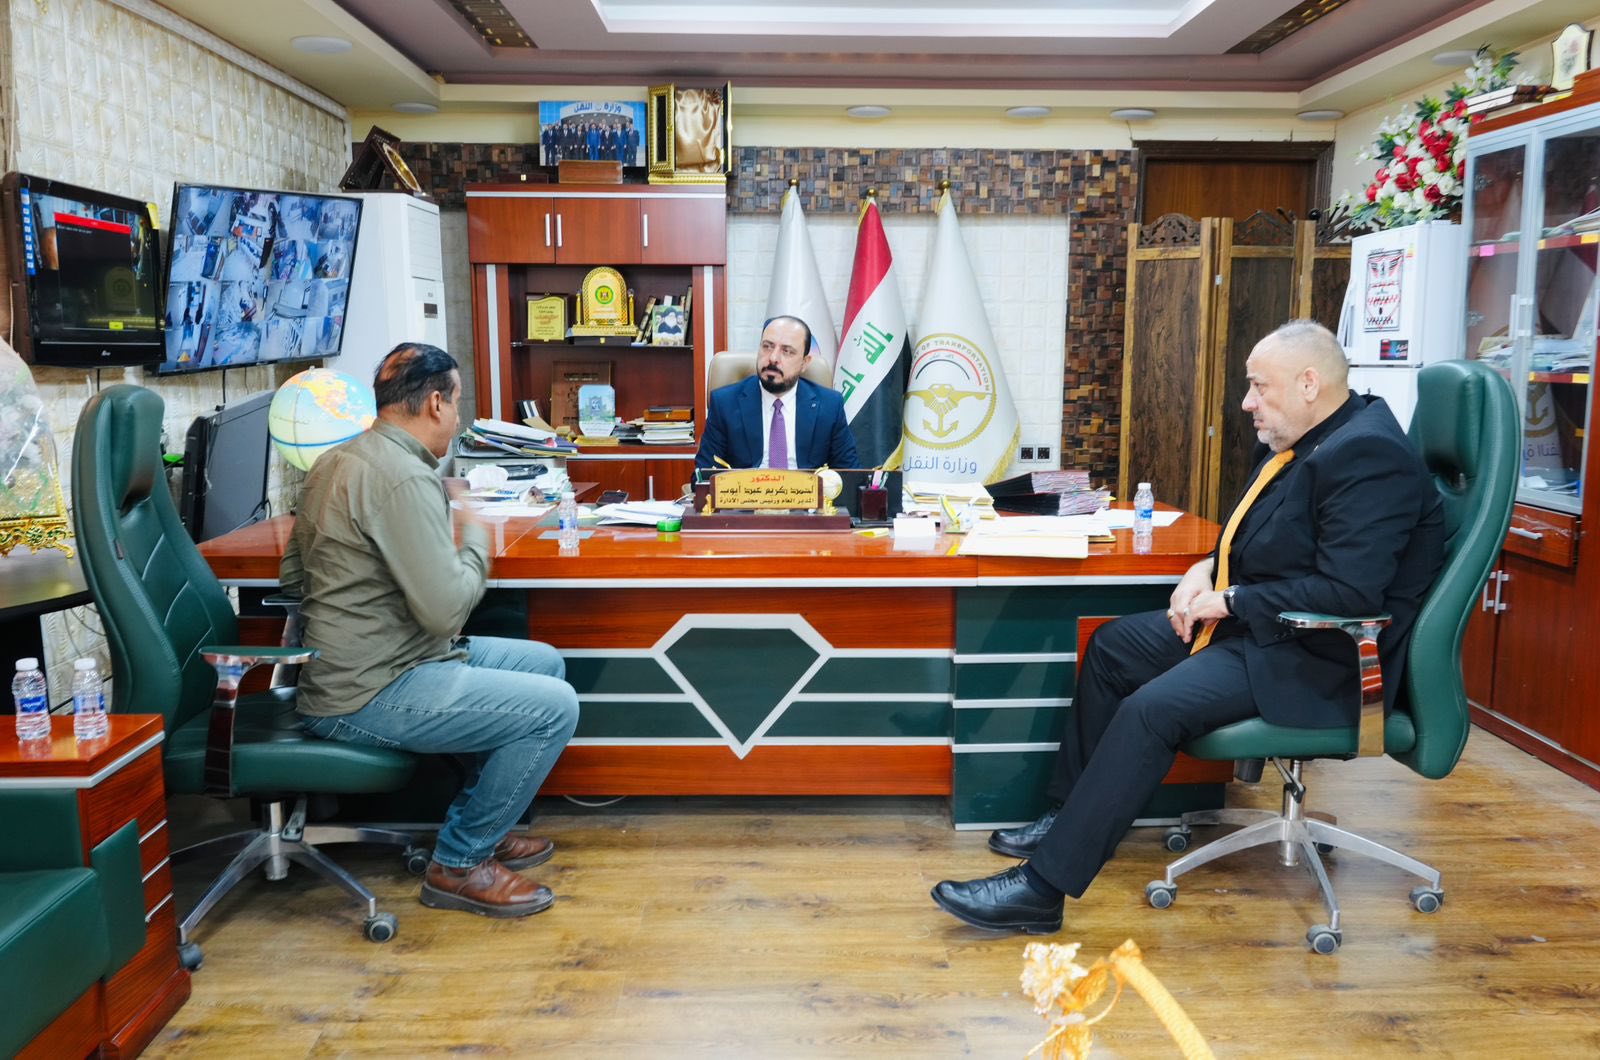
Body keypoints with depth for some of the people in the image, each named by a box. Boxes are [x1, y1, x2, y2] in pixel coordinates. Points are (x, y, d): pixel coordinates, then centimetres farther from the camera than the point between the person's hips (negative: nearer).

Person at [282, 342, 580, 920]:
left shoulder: (335, 461, 11)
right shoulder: (404, 477, -21)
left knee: (544, 662, 15)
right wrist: (475, 540, -7)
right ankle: (460, 863, 3)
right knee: (555, 707, -14)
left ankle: (479, 826, 25)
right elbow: (446, 609, -26)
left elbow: (291, 575, 19)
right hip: (368, 696, -11)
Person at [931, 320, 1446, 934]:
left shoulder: (1368, 456, -21)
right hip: (1250, 623, 11)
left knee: (1150, 710, -26)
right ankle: (1070, 815, 19)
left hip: (1314, 654, -11)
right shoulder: (1296, 443, 9)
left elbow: (1350, 591, -28)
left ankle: (1043, 888, -21)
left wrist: (1231, 601, -20)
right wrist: (1209, 569, 2)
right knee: (1112, 646, 12)